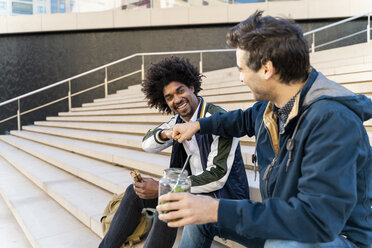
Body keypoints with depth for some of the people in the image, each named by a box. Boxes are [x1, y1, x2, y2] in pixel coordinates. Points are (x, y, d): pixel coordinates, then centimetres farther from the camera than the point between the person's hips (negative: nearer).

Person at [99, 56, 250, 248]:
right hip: (194, 188, 8)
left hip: (224, 195, -8)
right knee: (135, 192, 5)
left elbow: (217, 177, -25)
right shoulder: (179, 120, 3)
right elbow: (147, 145, 7)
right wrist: (164, 134, -19)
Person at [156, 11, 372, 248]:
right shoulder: (271, 106, -4)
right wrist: (198, 125, 21)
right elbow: (246, 119, 20)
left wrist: (219, 211, -35)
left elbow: (319, 217, -36)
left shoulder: (333, 120, -31)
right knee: (199, 213, 8)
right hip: (283, 222, 8)